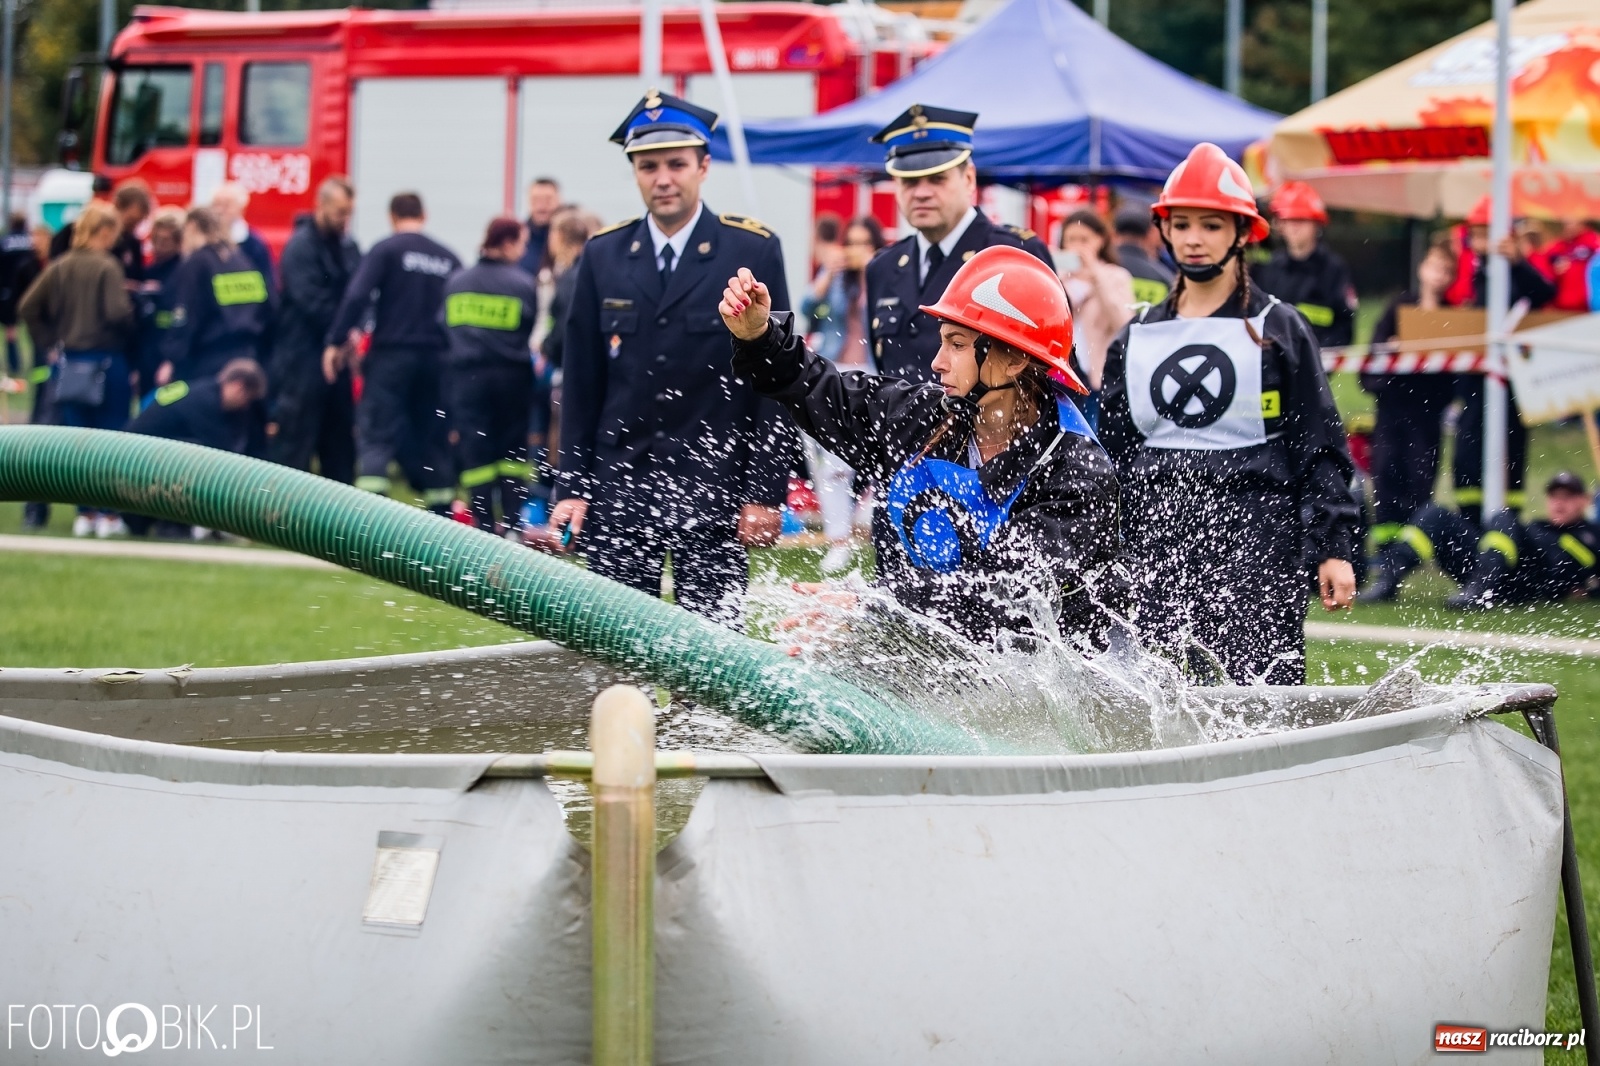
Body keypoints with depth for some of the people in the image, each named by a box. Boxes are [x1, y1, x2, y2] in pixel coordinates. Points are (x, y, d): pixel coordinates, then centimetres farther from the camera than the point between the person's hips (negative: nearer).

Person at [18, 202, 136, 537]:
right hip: (106, 359, -5)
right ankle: (109, 514, 4)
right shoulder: (107, 268, -14)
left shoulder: (60, 267, 4)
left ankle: (85, 513, 12)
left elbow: (29, 306, 3)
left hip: (70, 361, 5)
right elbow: (117, 312, -23)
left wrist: (48, 341, 9)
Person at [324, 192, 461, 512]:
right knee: (434, 441, 13)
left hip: (391, 355, -4)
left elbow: (357, 296, -14)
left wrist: (335, 341, -10)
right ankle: (442, 518, 14)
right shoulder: (448, 258, 10)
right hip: (436, 357, 4)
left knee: (375, 437, -5)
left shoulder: (386, 250, -3)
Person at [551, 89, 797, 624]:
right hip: (618, 493, 2)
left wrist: (766, 491, -6)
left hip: (714, 496, -2)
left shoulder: (753, 251, 0)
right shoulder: (603, 255, 8)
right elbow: (581, 382, 10)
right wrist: (572, 488, 4)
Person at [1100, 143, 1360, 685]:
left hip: (1258, 542, -4)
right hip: (1156, 548, 4)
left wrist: (1332, 549, -6)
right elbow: (1110, 457, 20)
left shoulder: (1278, 330, 5)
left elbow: (1320, 447, 2)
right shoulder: (1136, 339, 16)